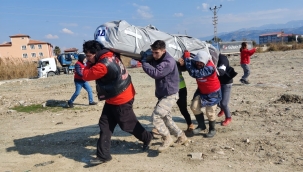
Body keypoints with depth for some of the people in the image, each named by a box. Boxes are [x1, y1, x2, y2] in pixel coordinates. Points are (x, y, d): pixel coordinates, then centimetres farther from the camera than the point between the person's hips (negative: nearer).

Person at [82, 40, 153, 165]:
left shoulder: (103, 65, -28)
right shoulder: (110, 56, 1)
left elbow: (86, 76, -18)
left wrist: (89, 63, -5)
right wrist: (91, 62, 4)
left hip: (120, 100, -10)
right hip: (113, 99, 10)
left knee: (128, 124, 10)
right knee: (105, 125, 8)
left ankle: (147, 138, 37)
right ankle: (103, 155, 16)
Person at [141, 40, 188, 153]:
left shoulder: (169, 62, -22)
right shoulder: (157, 59, 8)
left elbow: (155, 73, -32)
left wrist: (144, 61, -22)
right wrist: (143, 58, -9)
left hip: (170, 95, -10)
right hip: (162, 95, 10)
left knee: (156, 116, -15)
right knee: (166, 118, 17)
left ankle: (167, 139, 3)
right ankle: (182, 137, 32)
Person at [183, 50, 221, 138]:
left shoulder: (210, 68, -34)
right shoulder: (196, 64, -10)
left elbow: (194, 73, -43)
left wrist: (187, 58, -40)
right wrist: (185, 58, -25)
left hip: (212, 92, -6)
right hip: (201, 91, 7)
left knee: (210, 112, 1)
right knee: (194, 107, -1)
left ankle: (212, 129, 26)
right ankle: (201, 125, 19)